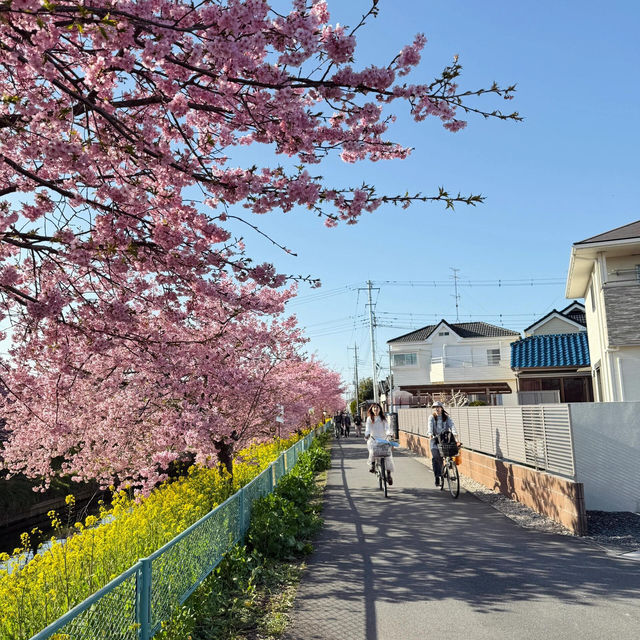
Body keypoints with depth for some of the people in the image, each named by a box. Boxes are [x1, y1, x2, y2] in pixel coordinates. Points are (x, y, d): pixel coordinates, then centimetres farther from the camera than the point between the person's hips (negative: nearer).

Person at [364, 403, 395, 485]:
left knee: (388, 456, -12)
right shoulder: (369, 419, 8)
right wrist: (367, 434, -28)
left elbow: (387, 427, -4)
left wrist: (389, 433, -26)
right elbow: (367, 427, -7)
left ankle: (389, 474, 3)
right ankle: (372, 465, -1)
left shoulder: (383, 419, 10)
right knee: (372, 451, -30)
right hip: (373, 440, -1)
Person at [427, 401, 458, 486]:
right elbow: (430, 426, -12)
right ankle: (437, 476, -15)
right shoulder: (431, 417, 4)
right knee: (435, 457, -16)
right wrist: (430, 435, -30)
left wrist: (456, 436, -26)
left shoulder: (447, 417, 4)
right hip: (435, 438, 0)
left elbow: (452, 426, -10)